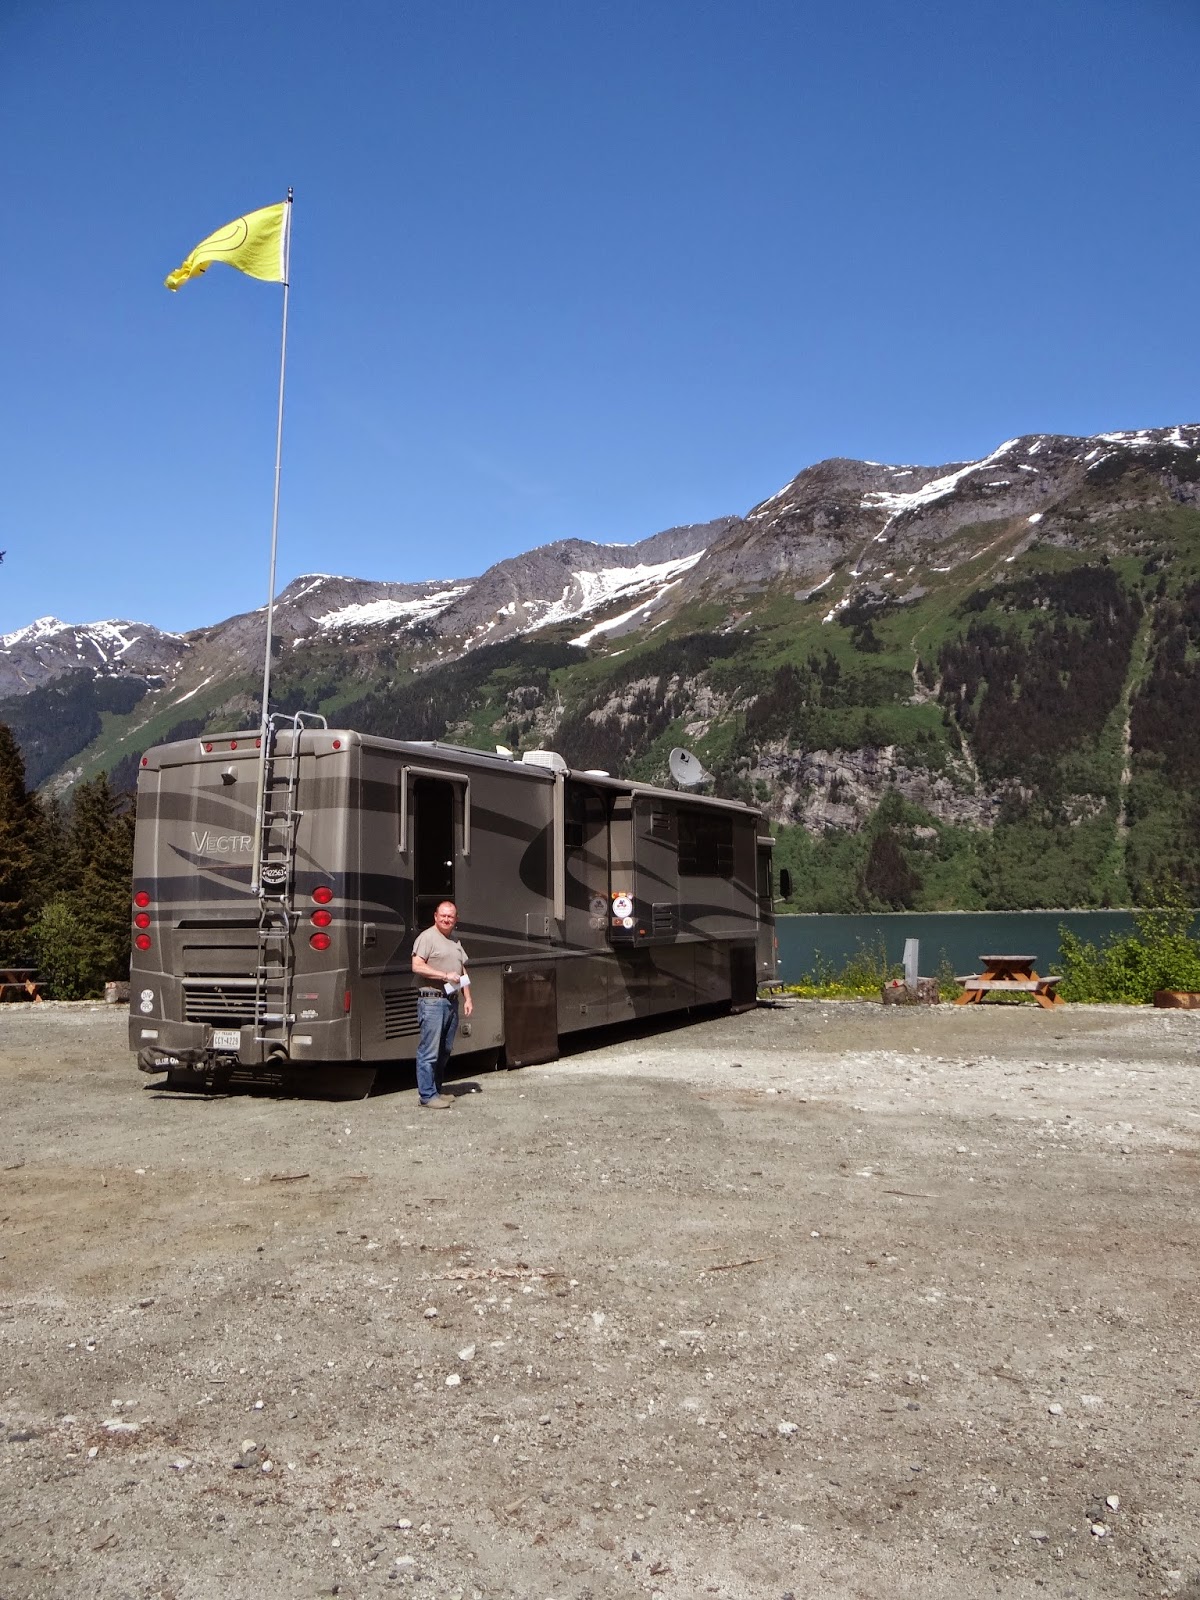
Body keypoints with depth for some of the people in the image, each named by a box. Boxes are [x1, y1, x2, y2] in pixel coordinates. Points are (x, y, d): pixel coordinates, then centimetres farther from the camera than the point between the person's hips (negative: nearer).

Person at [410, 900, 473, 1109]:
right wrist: (445, 975, -19)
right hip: (432, 1000, -8)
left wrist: (467, 998, 15)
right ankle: (427, 1095, -4)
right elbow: (417, 966, -17)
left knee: (445, 1050, 13)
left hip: (451, 1001, 8)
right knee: (429, 1051, -7)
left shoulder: (455, 942, 19)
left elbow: (463, 972, 23)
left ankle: (437, 1089, 21)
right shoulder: (427, 937, -6)